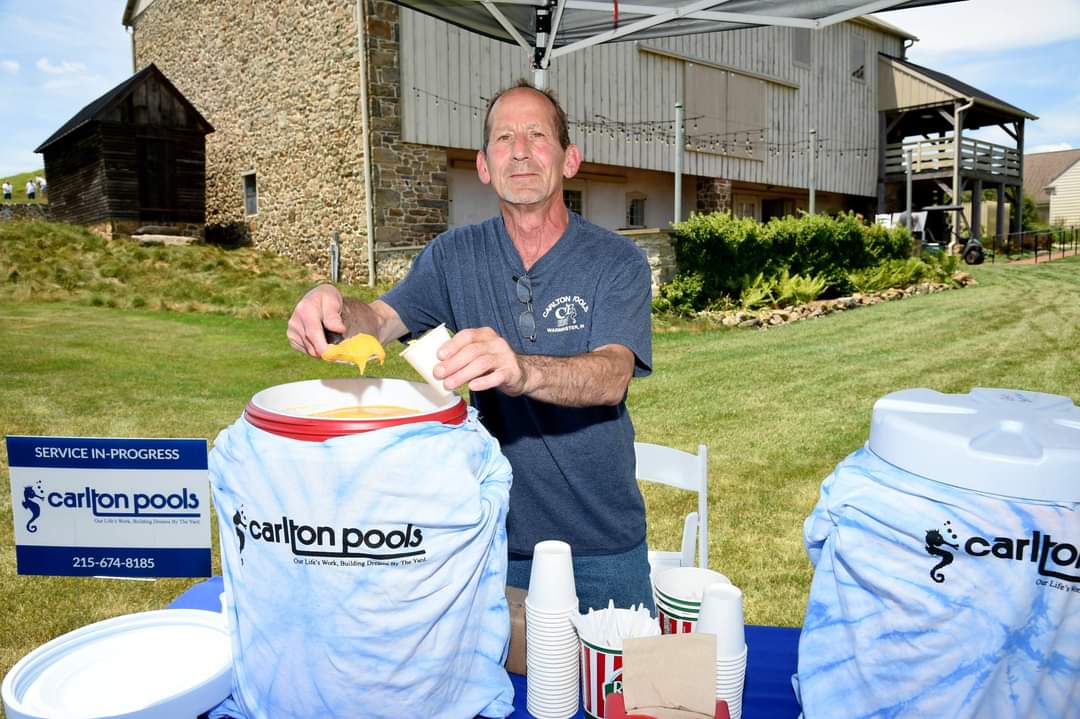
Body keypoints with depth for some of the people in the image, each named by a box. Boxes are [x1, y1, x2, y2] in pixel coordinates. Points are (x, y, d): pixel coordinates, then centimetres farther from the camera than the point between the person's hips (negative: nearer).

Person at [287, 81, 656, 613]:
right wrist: (337, 308, -33)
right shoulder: (454, 256, 0)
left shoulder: (616, 261, -11)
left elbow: (612, 377, -25)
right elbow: (381, 320, -9)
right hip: (496, 529, 2)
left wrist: (520, 370, -45)